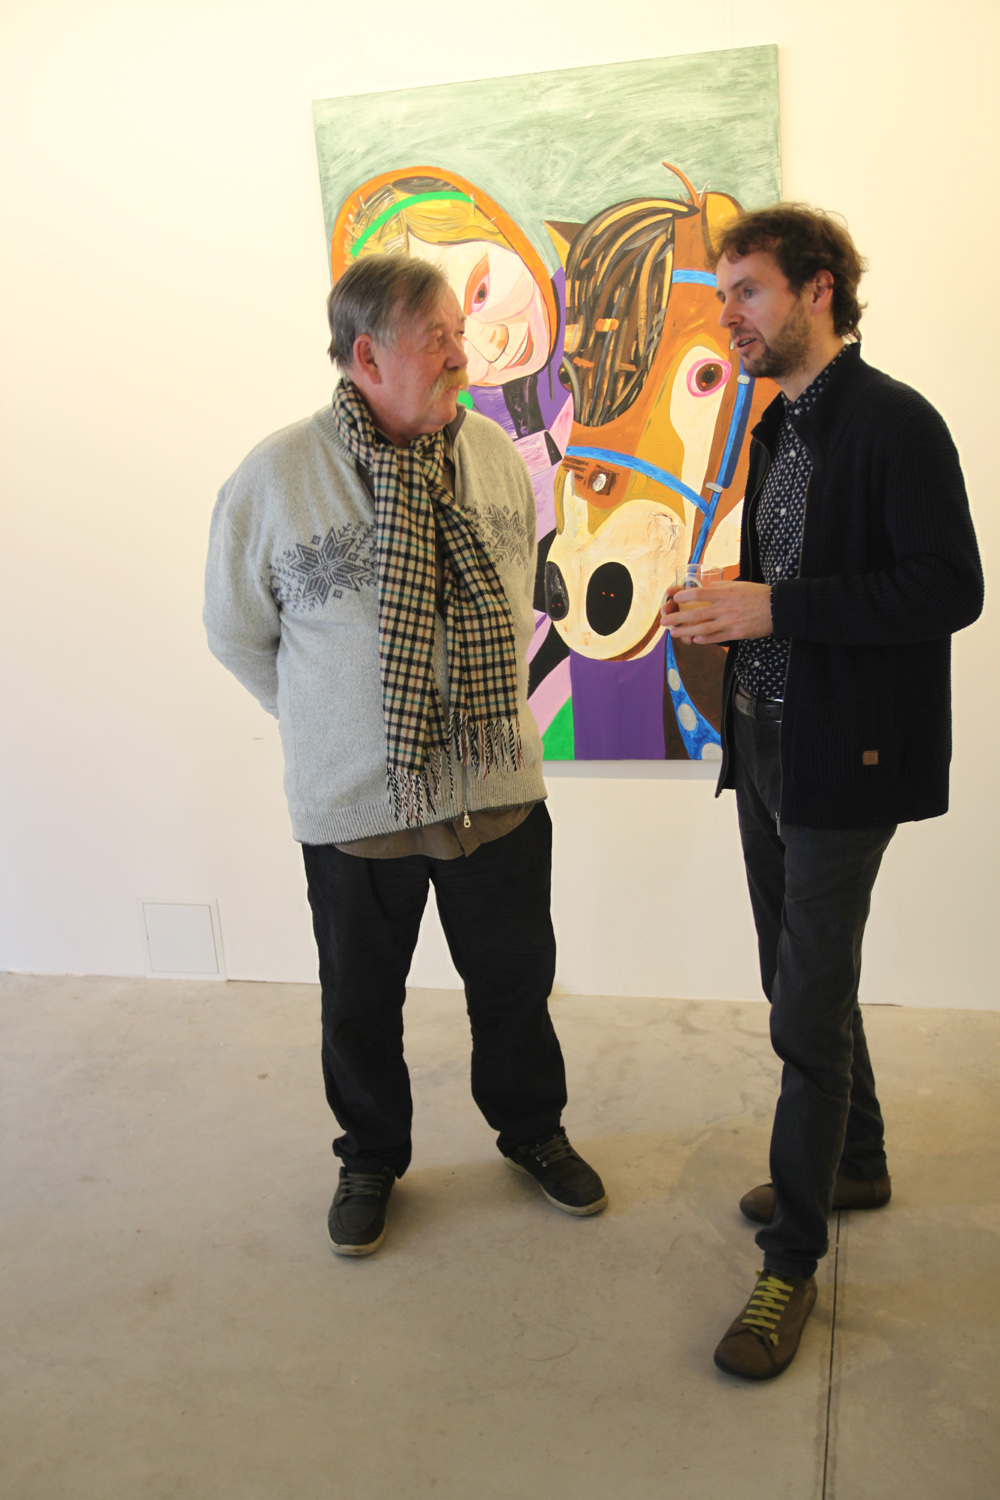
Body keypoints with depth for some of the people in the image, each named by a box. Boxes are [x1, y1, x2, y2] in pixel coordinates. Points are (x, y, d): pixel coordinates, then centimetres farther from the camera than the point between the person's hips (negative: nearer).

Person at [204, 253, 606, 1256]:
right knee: (360, 1003, 16)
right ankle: (371, 1159, 42)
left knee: (515, 982, 18)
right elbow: (237, 632, 0)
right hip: (354, 801, -2)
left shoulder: (495, 454, -1)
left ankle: (531, 1131, 45)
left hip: (496, 786, 3)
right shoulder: (275, 477, -13)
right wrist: (332, 727, 5)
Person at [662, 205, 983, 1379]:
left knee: (809, 1011, -2)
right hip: (765, 742, 9)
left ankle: (792, 1260, 13)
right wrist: (728, 610, 1)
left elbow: (949, 591, -21)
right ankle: (856, 1161, 41)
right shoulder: (776, 427, 13)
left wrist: (776, 607, -24)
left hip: (842, 758, -9)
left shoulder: (894, 423, -14)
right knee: (800, 979, 19)